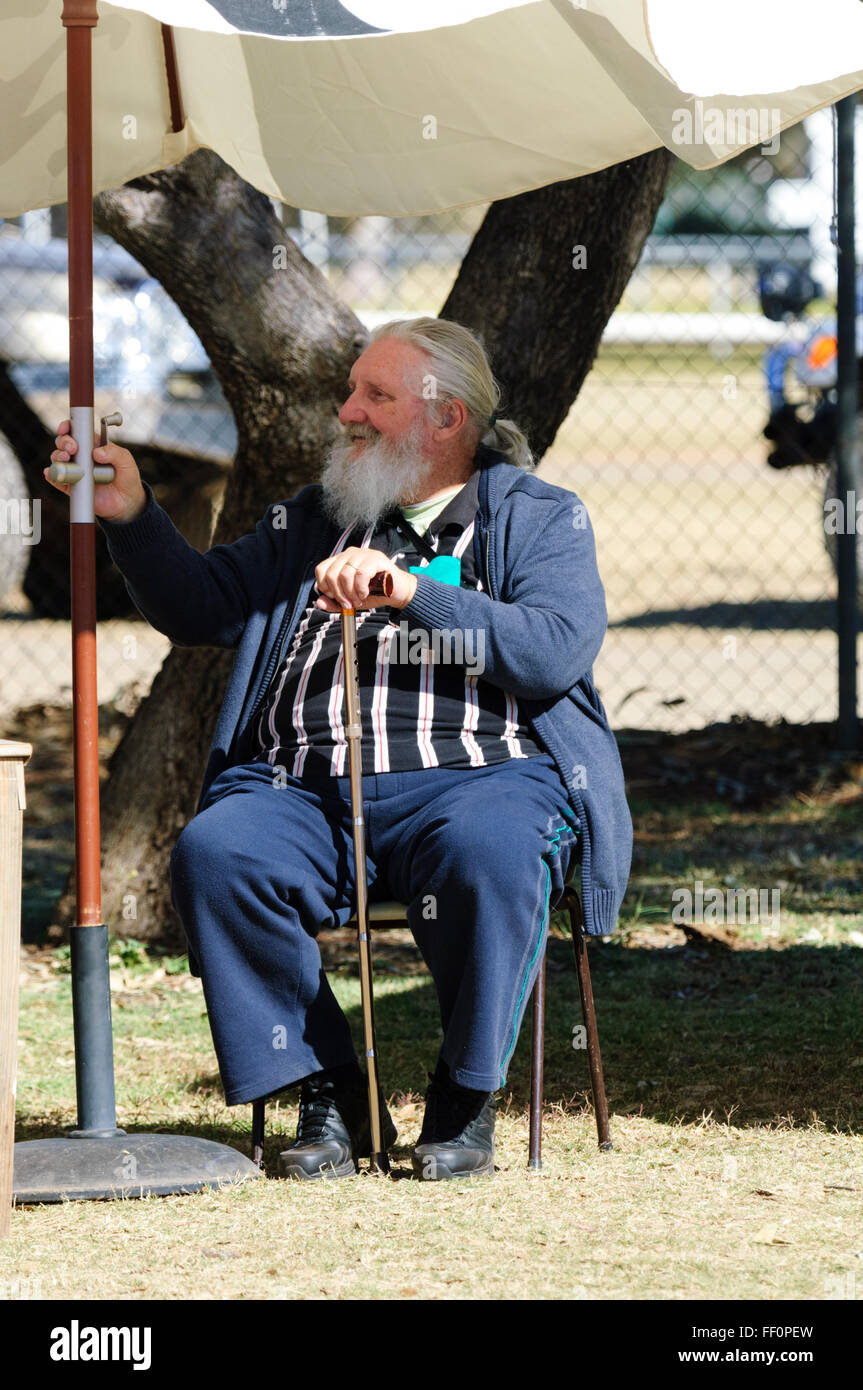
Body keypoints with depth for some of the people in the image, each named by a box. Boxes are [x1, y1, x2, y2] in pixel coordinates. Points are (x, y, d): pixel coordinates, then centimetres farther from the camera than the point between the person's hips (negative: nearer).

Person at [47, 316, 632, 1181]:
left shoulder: (538, 518, 11)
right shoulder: (312, 519, 26)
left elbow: (555, 650, -6)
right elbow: (202, 612, 22)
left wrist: (410, 589, -15)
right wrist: (131, 517, 6)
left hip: (473, 776, -4)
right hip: (307, 788, 4)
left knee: (488, 855, -39)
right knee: (214, 854, -28)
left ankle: (466, 1096, -17)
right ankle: (326, 1093, -16)